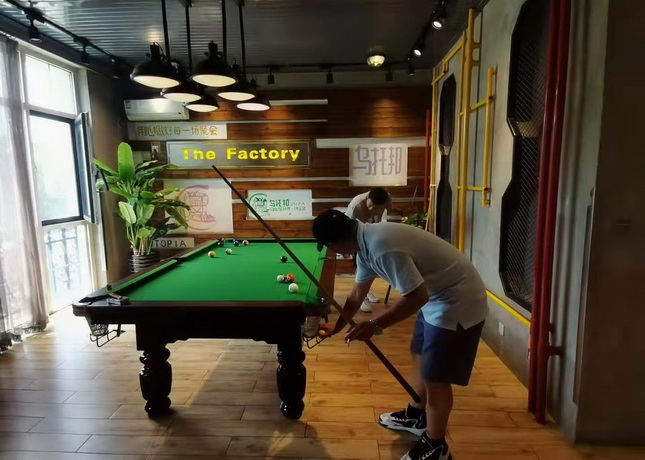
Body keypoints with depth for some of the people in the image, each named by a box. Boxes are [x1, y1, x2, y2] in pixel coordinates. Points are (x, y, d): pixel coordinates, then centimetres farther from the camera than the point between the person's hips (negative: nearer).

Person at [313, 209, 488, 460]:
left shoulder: (384, 248, -31)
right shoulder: (367, 242, 1)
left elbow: (417, 296, -27)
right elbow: (357, 294, 13)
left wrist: (375, 325, -22)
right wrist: (337, 326, 21)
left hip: (458, 301, -10)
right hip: (437, 295, 10)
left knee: (435, 376, 3)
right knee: (419, 355, 23)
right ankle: (417, 415, 44)